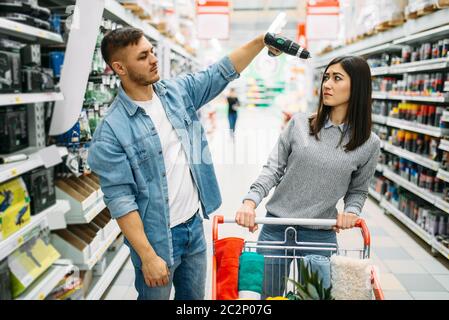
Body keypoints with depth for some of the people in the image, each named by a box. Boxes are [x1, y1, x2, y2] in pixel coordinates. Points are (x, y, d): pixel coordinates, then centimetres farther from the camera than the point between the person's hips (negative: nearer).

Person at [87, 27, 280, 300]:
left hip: (195, 225, 6)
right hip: (157, 237, -5)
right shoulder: (112, 131, -18)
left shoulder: (179, 92, -1)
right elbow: (120, 199, -18)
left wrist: (262, 40, -11)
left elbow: (222, 72, 0)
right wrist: (147, 256, -18)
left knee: (195, 296, 23)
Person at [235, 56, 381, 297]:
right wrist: (250, 201, -16)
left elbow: (358, 190, 8)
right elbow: (273, 169, -3)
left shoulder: (369, 143, -3)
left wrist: (351, 211, -12)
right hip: (276, 228, 1)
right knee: (268, 294, 14)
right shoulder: (299, 124, -3)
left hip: (321, 235, 0)